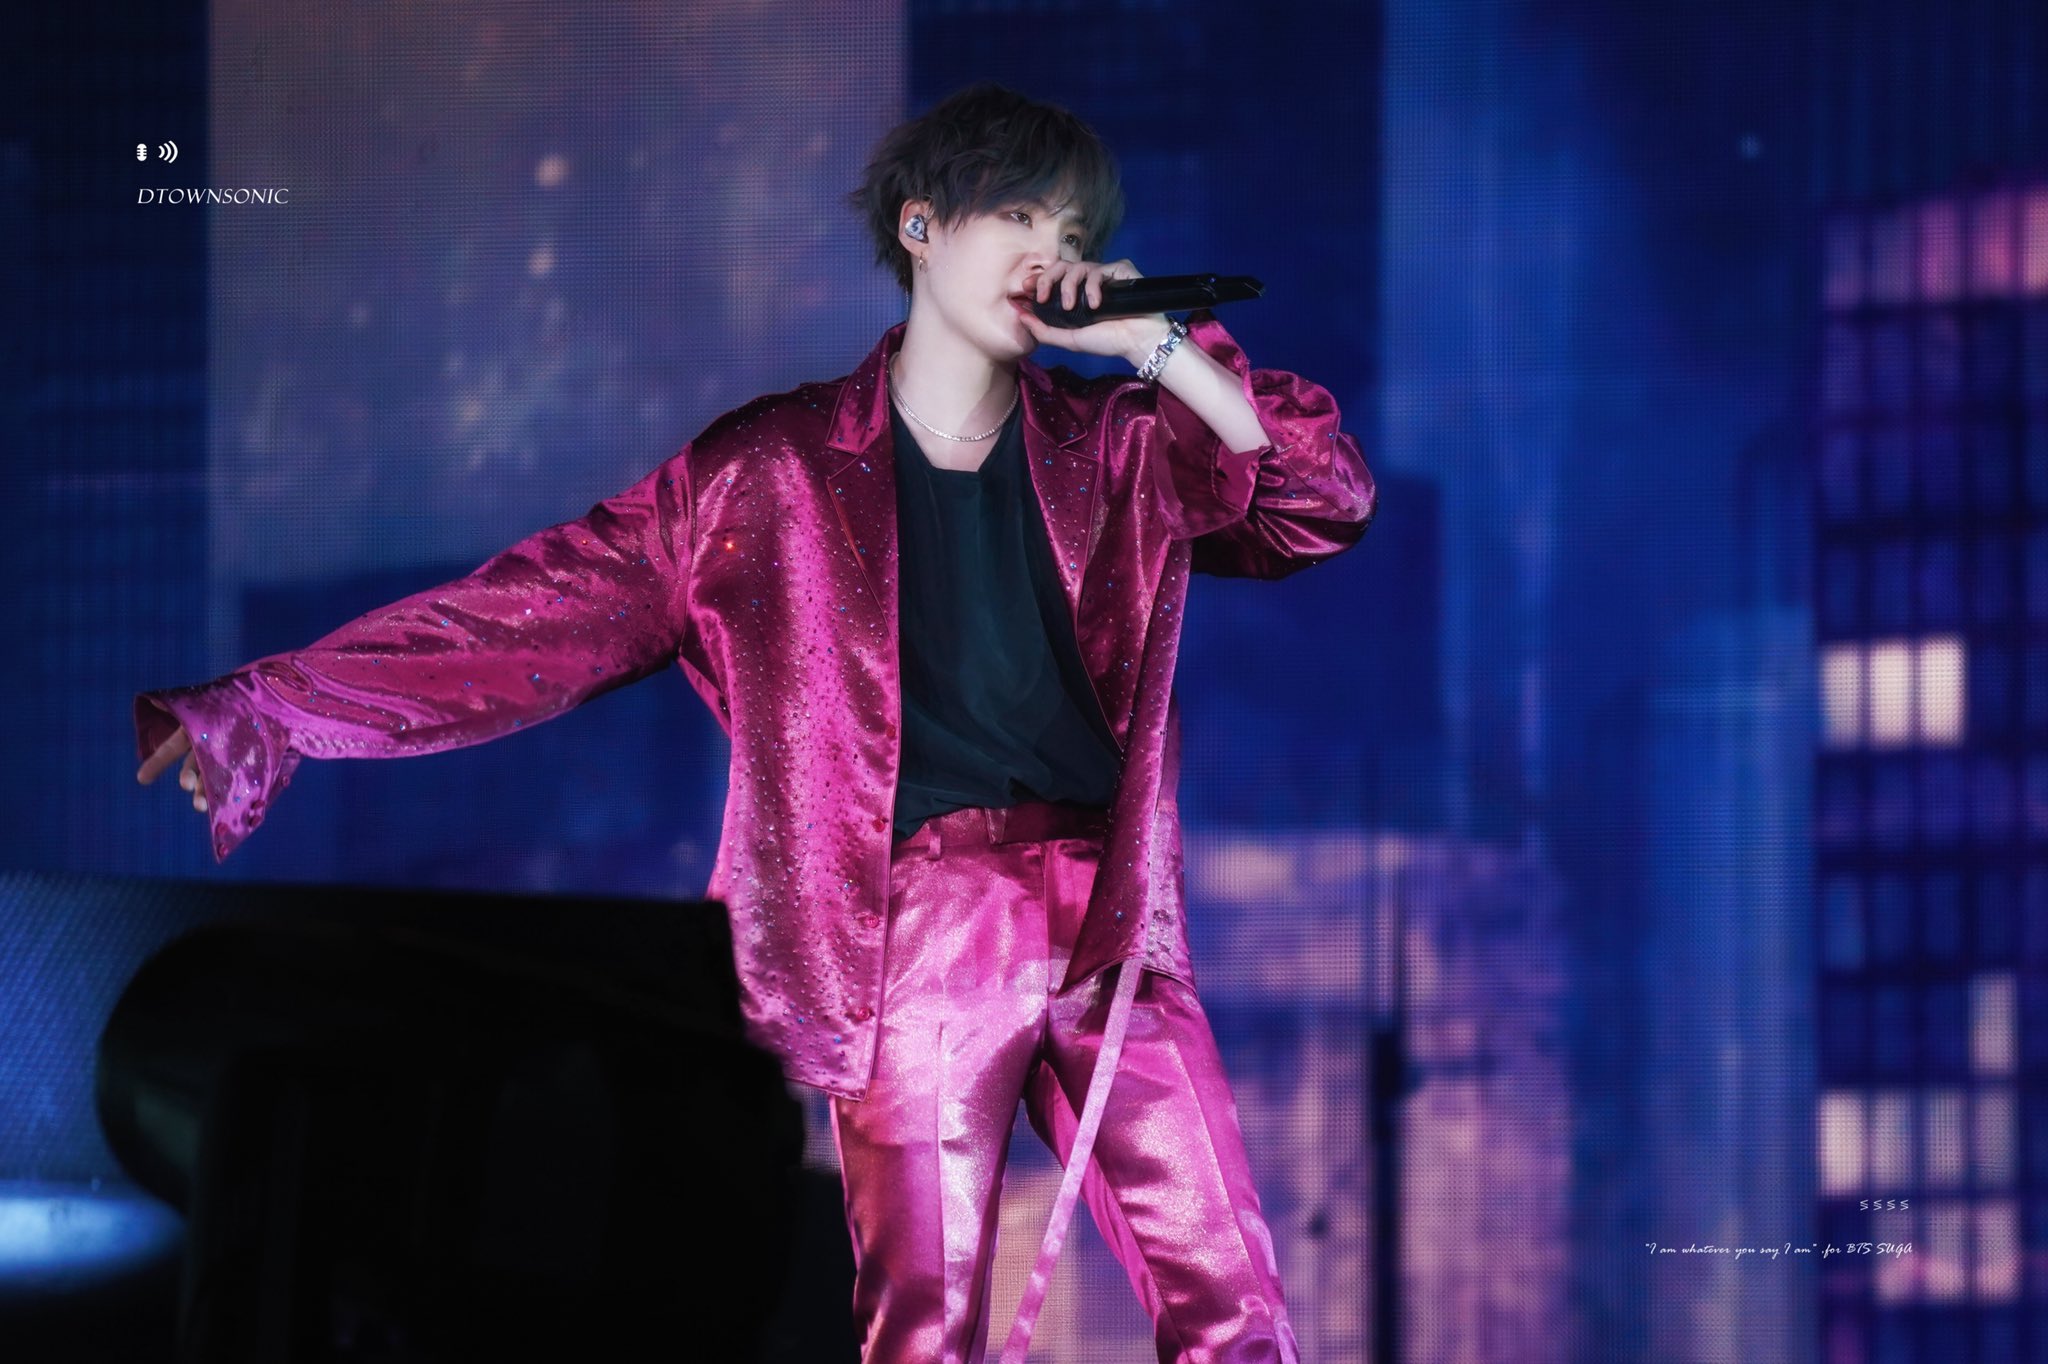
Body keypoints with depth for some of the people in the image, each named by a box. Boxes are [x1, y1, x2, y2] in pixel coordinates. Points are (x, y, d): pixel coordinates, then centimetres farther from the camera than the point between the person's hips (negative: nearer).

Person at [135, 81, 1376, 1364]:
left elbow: (1329, 502, 3)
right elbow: (534, 610, 3)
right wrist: (254, 709, -3)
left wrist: (1159, 348, -6)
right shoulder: (769, 475, 5)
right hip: (918, 935, -2)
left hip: (1108, 925, 2)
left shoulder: (1119, 450, 11)